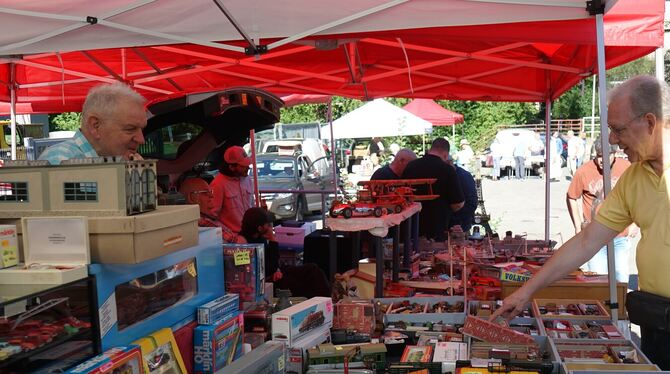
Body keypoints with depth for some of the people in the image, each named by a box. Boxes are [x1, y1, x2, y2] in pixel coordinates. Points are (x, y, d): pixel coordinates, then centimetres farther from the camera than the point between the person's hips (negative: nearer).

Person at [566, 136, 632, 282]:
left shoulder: (626, 167, -4)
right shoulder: (583, 172, -9)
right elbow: (571, 198, 4)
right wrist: (578, 226, 0)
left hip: (620, 236, 2)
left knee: (622, 279, 5)